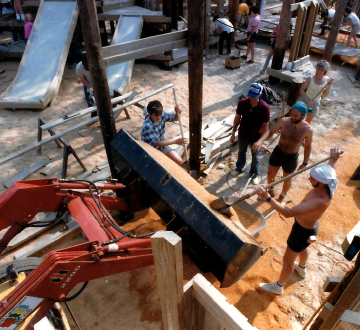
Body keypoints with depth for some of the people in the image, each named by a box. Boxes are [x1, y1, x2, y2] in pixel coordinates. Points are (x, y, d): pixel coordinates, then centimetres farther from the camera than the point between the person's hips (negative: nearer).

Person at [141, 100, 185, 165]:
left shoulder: (162, 115, -13)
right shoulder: (147, 126, -32)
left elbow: (175, 118, 2)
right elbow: (156, 143, -31)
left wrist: (177, 113, -24)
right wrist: (174, 141, -34)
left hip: (162, 145, 6)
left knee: (179, 161, -4)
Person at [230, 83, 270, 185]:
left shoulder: (264, 108, -26)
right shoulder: (242, 103, -18)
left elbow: (265, 126, -19)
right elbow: (237, 118, -5)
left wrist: (260, 140, -32)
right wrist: (233, 133, -1)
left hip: (256, 137, -2)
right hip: (243, 135, 2)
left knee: (255, 157, 19)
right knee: (241, 152, 27)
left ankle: (254, 174, 45)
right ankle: (239, 168, 54)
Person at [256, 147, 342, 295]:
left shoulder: (319, 201, -45)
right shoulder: (327, 185, -20)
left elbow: (288, 212, -49)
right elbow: (329, 170, 5)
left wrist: (267, 198, -55)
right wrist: (333, 159, -15)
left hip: (303, 231, -9)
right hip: (308, 226, 9)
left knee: (288, 260, 15)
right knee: (302, 248, 38)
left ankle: (278, 286, 42)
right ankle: (302, 269, 70)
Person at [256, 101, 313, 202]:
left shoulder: (307, 129, -21)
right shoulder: (284, 121, -21)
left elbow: (308, 146, -7)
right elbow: (270, 131, -17)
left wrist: (305, 163, -2)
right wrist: (260, 141, -36)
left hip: (291, 158, -1)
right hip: (277, 152, 1)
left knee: (287, 180, 20)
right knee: (270, 175, 20)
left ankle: (282, 196, 53)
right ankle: (270, 190, 54)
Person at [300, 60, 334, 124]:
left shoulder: (327, 80, -10)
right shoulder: (310, 78, -19)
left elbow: (325, 95, -6)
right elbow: (301, 90, -13)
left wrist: (329, 84, -19)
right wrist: (307, 100, -25)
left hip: (315, 103, 3)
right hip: (305, 101, -3)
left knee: (308, 121, 18)